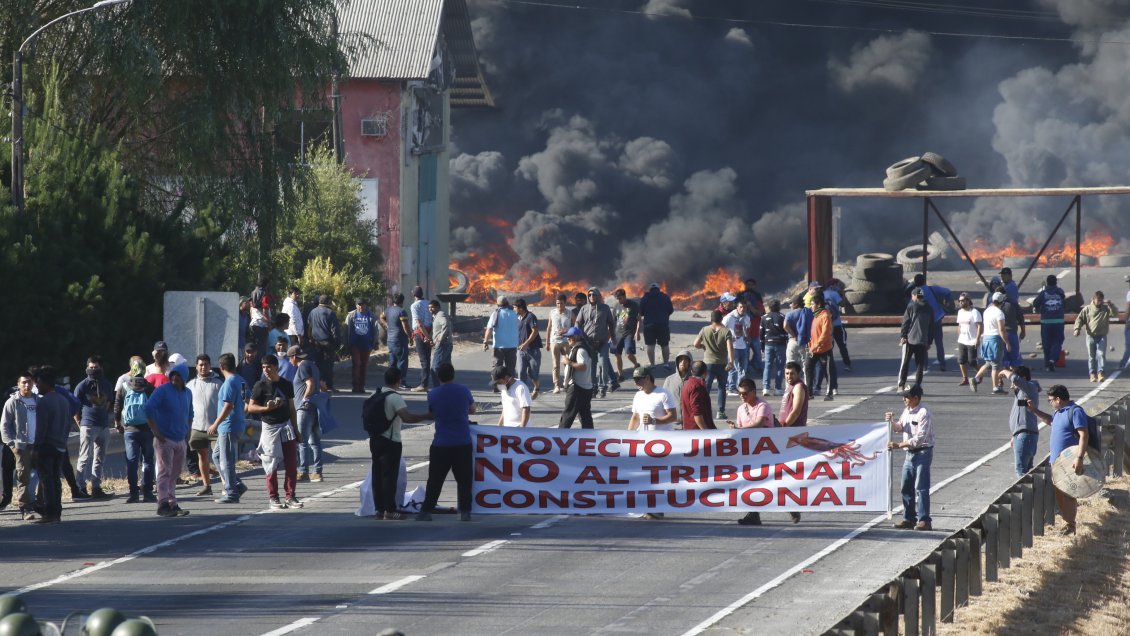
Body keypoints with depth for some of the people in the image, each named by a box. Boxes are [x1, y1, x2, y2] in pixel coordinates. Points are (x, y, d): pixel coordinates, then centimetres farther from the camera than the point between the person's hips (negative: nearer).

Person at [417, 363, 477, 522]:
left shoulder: (433, 394, -3)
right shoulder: (463, 391, -1)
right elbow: (472, 409, 15)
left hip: (441, 444, 0)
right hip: (463, 443, 0)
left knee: (435, 480, 5)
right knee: (463, 479, 7)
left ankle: (426, 511, 4)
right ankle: (465, 512, 3)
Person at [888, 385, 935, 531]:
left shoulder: (923, 414, -17)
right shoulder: (906, 411, 9)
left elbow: (919, 439, -22)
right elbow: (899, 428, 16)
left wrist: (898, 445, -23)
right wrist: (892, 421, -6)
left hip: (923, 453, -9)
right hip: (910, 453, 9)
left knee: (921, 488, -10)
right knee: (906, 488, 11)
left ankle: (924, 520, -9)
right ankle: (909, 518, 19)